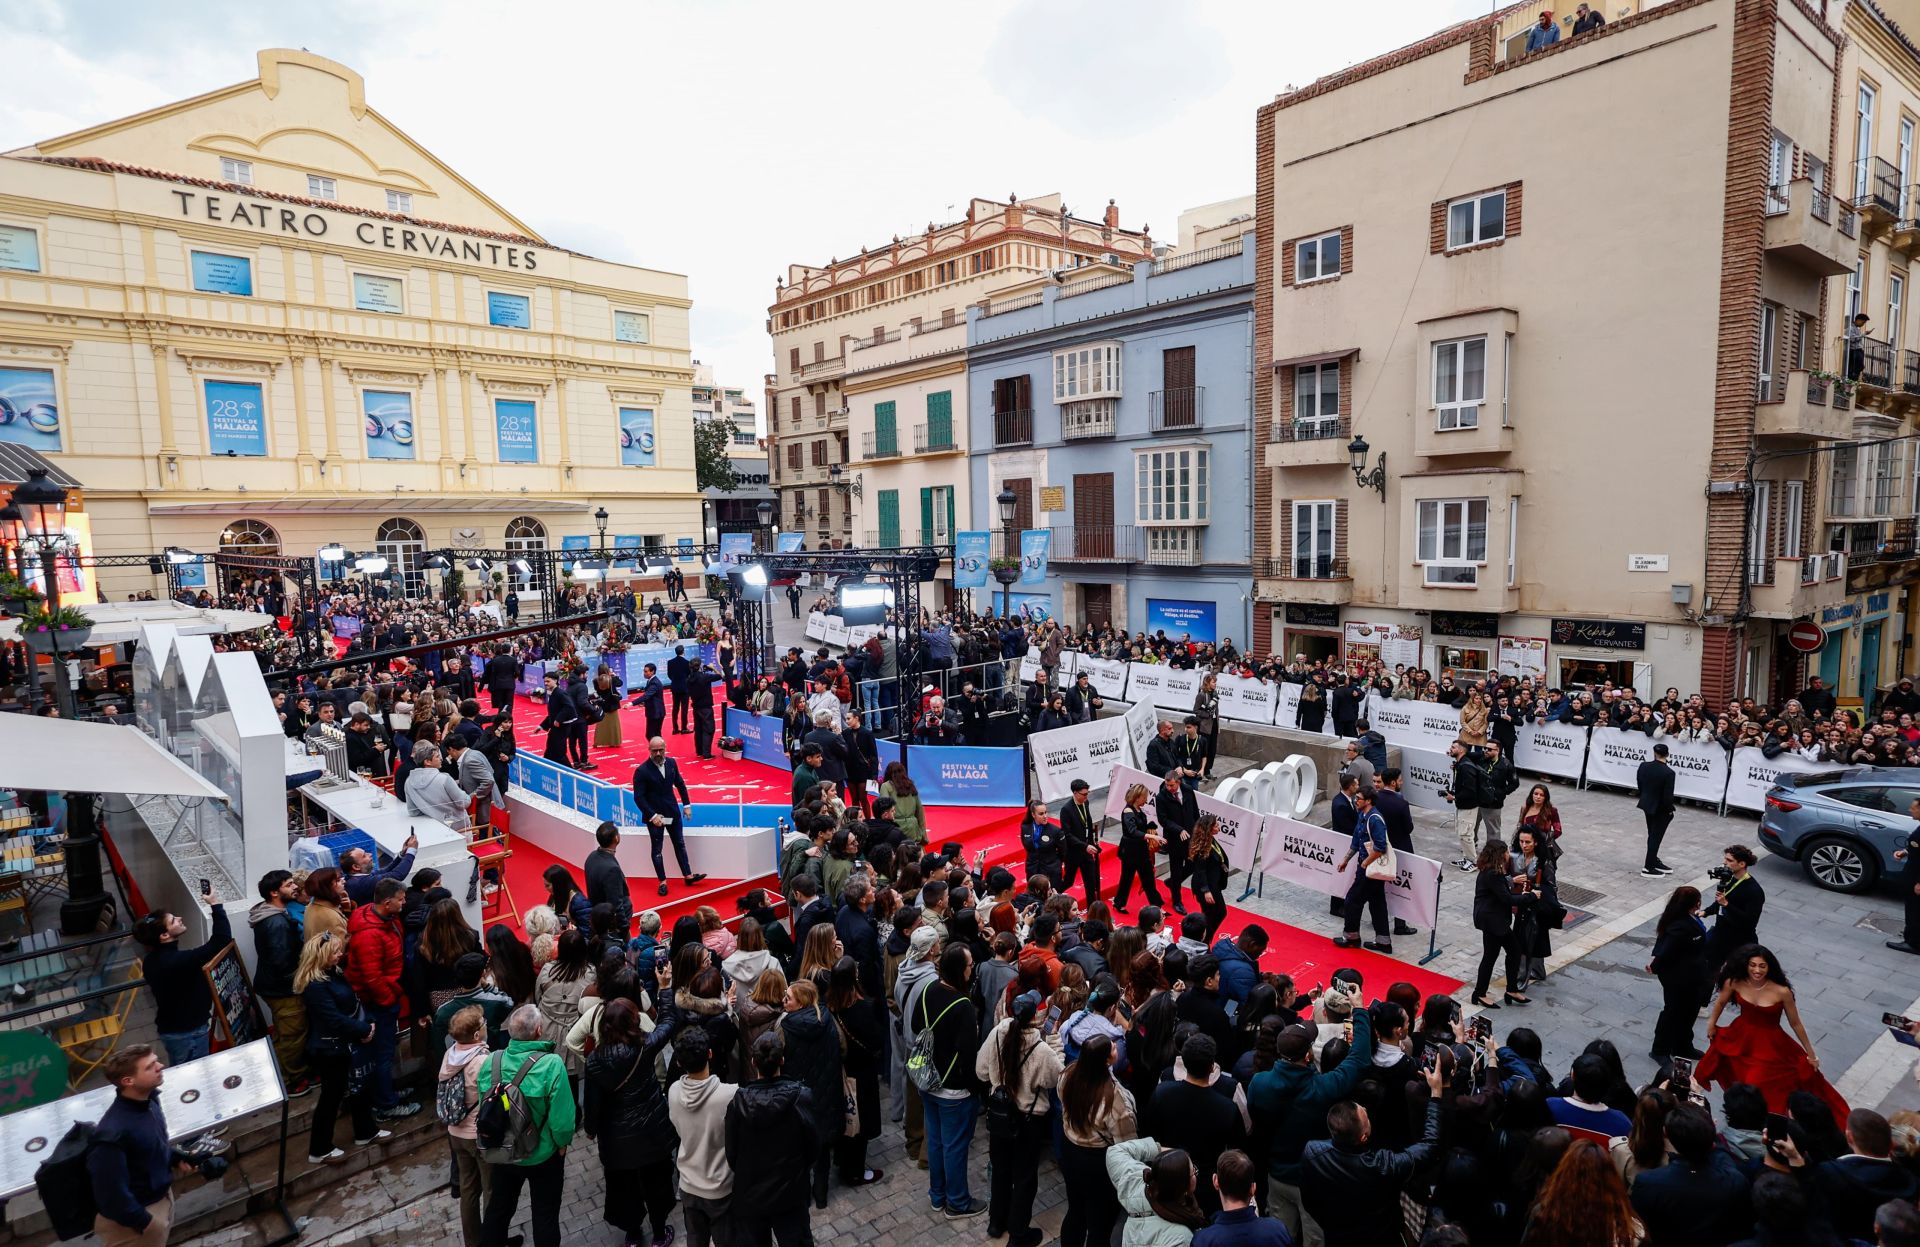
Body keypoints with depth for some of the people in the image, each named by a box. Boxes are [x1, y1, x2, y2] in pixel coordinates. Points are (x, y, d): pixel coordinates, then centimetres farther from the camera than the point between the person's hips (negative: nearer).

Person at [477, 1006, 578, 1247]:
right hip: (543, 1155, -4)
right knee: (545, 1215, 17)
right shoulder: (551, 1065, -29)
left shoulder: (491, 1062, -15)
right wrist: (562, 1143, -5)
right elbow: (561, 1116, -26)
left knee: (498, 1208, 27)